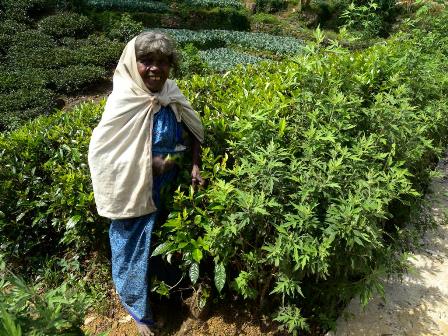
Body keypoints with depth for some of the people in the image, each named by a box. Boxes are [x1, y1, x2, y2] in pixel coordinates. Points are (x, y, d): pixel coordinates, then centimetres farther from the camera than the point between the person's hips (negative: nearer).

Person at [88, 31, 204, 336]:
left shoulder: (172, 94, -6)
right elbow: (103, 150, -20)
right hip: (135, 192, -5)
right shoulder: (124, 102, -21)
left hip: (168, 188, 5)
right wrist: (152, 163, -23)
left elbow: (195, 131, 6)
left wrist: (195, 166, -8)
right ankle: (140, 311, 37)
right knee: (136, 248, 12)